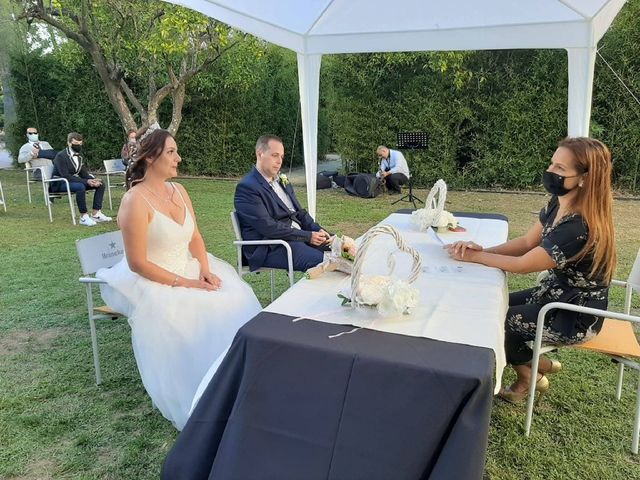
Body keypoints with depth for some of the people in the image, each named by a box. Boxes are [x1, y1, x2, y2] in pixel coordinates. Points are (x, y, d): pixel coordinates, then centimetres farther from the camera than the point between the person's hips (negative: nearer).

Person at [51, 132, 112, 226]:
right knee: (81, 187, -38)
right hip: (60, 184, -8)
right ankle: (84, 217, -29)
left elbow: (84, 173, 6)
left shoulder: (79, 155, 8)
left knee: (100, 184, -6)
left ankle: (96, 214, -10)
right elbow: (65, 176, -25)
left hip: (75, 180, 8)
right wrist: (86, 181, -31)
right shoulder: (61, 156, -16)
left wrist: (93, 180, -16)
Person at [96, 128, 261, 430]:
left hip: (189, 270, 7)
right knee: (196, 315, -26)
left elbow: (195, 237, 8)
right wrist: (184, 284, -20)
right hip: (153, 282, -7)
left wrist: (205, 269, -9)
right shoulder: (135, 201, -19)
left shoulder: (178, 190, 5)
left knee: (235, 299, -8)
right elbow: (138, 263, -19)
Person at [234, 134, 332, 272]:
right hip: (271, 248, -9)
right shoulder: (246, 187, -10)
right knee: (322, 261, -28)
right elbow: (267, 227, -18)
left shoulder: (281, 180, 18)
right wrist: (308, 236, -17)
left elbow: (299, 212, 20)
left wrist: (318, 230, 0)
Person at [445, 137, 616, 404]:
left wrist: (474, 256, -14)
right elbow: (527, 242, 1)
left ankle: (529, 375, 20)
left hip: (576, 316, -8)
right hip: (556, 293, 8)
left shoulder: (580, 228, -33)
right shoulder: (557, 204, -7)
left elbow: (522, 265, -25)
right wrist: (482, 249, -14)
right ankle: (534, 364, 21)